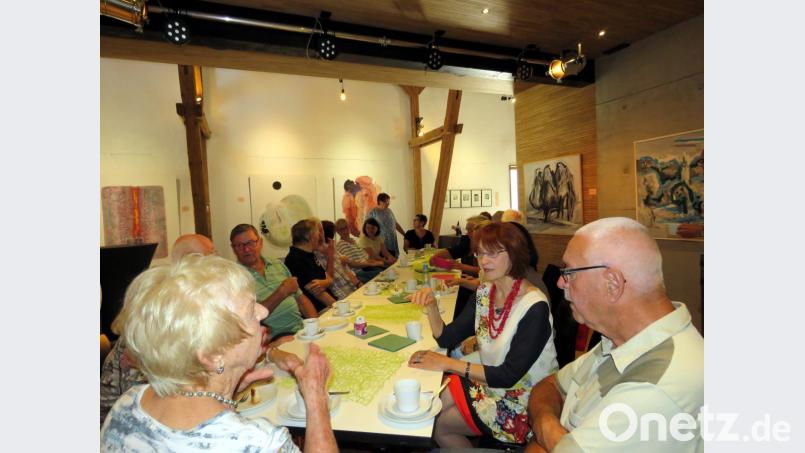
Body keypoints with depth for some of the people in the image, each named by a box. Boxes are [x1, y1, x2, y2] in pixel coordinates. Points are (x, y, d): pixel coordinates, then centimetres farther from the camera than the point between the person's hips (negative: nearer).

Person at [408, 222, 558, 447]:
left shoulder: (534, 307, -26)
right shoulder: (485, 292, -4)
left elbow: (508, 376, -27)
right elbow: (447, 338, -4)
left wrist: (448, 363, -26)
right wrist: (431, 305, -22)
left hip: (520, 401, -6)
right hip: (488, 381, 6)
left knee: (439, 425, -4)